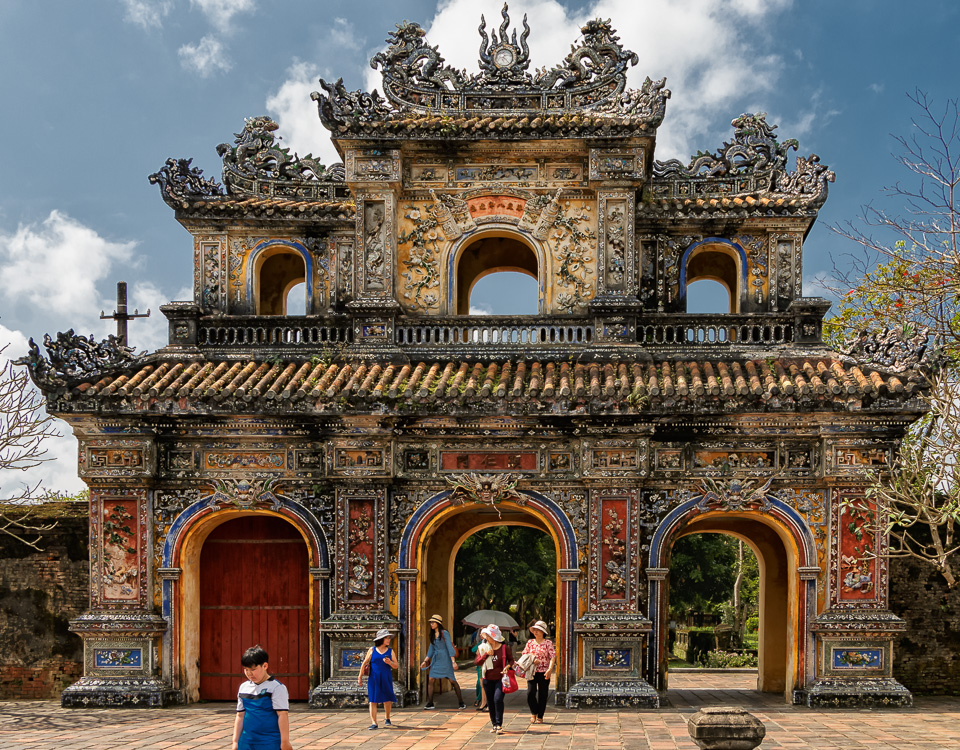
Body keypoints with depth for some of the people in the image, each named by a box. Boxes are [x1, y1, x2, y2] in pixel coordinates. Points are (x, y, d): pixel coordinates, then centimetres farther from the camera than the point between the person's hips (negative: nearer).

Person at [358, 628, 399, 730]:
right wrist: (360, 677, 6)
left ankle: (387, 719, 25)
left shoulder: (390, 651, 7)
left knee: (387, 699, 1)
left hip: (386, 679, 1)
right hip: (374, 679, -1)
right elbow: (364, 663, 7)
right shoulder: (372, 650, 3)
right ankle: (374, 723, -1)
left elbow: (396, 666, 7)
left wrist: (389, 662, -13)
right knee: (373, 701, -5)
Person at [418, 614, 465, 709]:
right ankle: (430, 704, -2)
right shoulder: (433, 635, 13)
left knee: (452, 680, -3)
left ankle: (461, 703, 6)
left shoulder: (444, 633, -8)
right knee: (430, 680, -5)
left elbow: (450, 647, -13)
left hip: (445, 659, -6)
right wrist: (425, 661, 17)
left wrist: (453, 661, -19)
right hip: (436, 660, 6)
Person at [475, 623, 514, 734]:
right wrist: (486, 654, -10)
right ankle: (494, 724, 21)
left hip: (500, 679, -4)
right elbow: (478, 662, 3)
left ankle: (499, 725, -11)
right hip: (488, 679, 4)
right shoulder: (484, 648, 6)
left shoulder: (504, 647, -3)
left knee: (498, 699, -18)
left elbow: (511, 660, 7)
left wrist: (507, 666, -13)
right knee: (490, 702, 8)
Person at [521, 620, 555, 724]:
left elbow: (553, 656, -6)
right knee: (530, 693, -10)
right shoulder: (530, 642, 9)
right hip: (532, 671, 2)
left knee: (542, 695, 2)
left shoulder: (548, 643, 0)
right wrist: (532, 660, -8)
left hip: (544, 672, -2)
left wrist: (550, 669, -19)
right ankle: (533, 713, 13)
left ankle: (540, 716, 14)